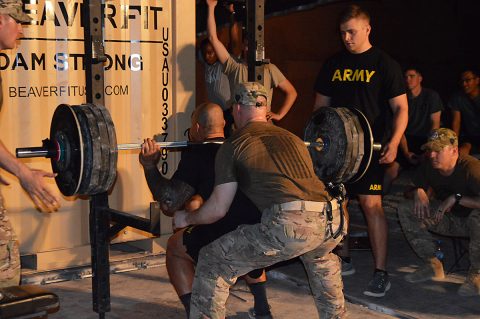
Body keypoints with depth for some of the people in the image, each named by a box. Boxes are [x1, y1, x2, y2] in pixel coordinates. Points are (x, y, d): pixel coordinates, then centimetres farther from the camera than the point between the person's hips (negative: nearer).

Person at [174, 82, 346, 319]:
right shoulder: (292, 138, 29)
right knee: (321, 255, 43)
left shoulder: (233, 146, 13)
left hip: (290, 225, -6)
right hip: (333, 222, 6)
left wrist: (186, 219, 32)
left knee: (212, 265, 11)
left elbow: (218, 209, 13)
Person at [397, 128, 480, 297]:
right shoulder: (428, 167, -9)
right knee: (405, 209, -10)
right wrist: (418, 192, -17)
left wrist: (456, 198, -36)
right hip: (447, 219, 6)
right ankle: (432, 265, -4)